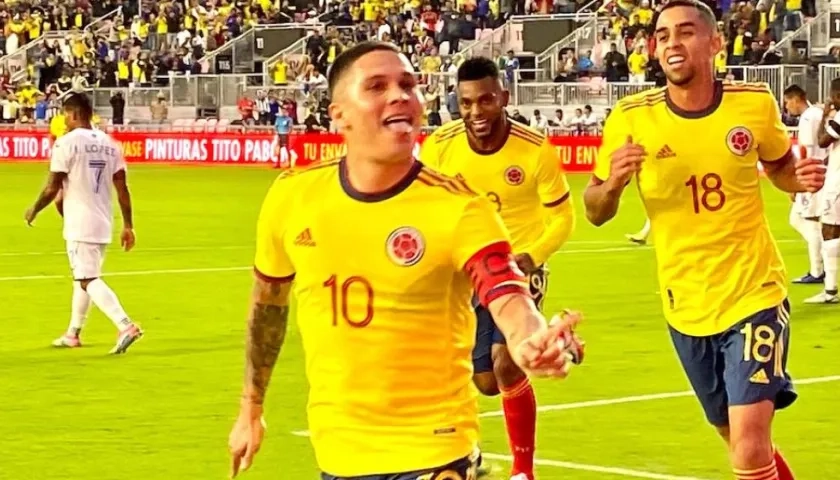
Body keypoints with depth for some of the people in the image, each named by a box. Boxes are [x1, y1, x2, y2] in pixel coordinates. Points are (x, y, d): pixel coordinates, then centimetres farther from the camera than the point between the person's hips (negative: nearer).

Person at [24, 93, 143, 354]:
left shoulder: (67, 143, -11)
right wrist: (128, 225, 9)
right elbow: (122, 188, 5)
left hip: (79, 224, -7)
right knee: (83, 276, 20)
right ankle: (73, 333, 30)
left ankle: (125, 325, -24)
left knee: (88, 280, -8)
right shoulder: (109, 144, 8)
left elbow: (52, 188, -12)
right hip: (103, 224, 7)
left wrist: (33, 210, 5)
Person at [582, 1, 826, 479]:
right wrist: (613, 183, -24)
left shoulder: (755, 102, -9)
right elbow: (595, 212, -2)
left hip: (755, 295, -2)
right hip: (687, 308, 2)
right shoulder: (632, 118, -10)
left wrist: (803, 177, -11)